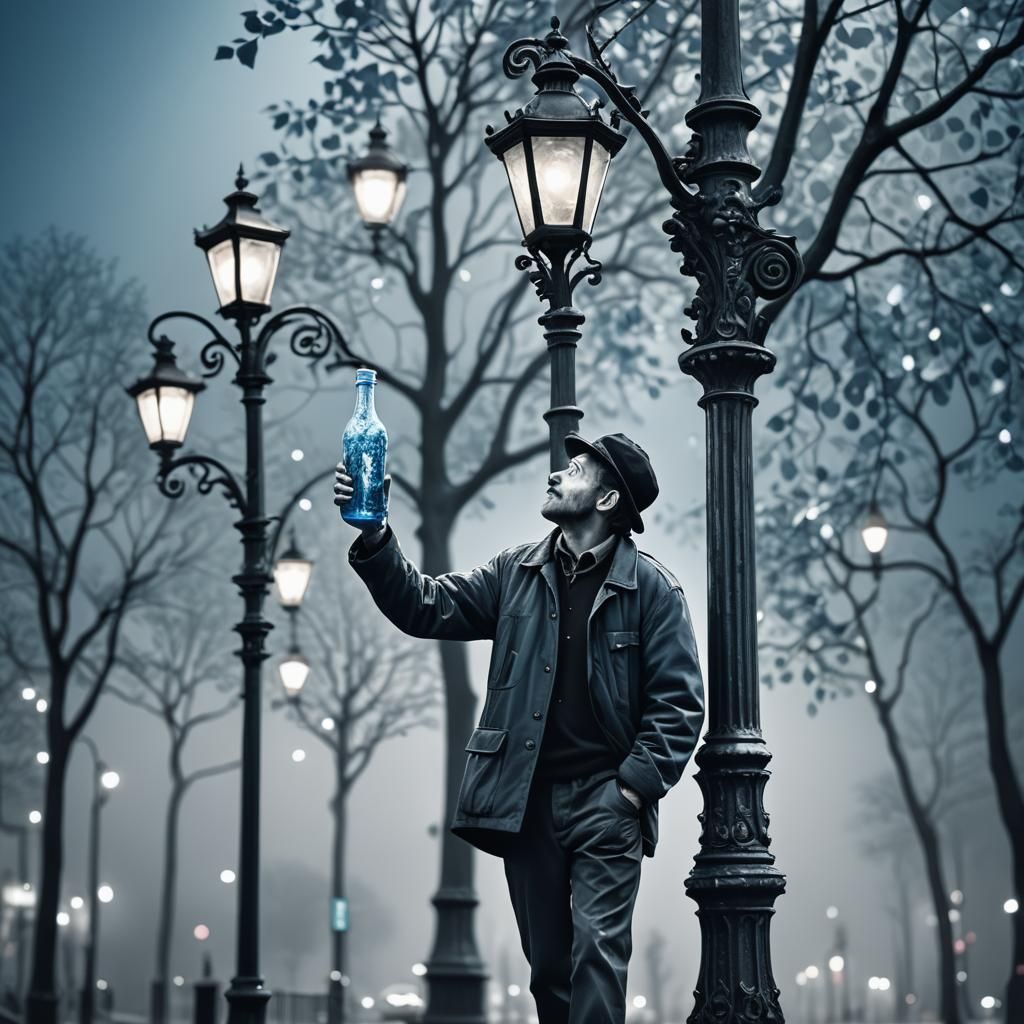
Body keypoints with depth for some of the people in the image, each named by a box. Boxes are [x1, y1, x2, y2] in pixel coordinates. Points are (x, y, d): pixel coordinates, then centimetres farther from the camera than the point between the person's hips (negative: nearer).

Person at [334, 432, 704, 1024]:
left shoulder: (652, 587, -2)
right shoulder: (517, 573, 10)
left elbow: (678, 702, -4)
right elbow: (428, 607, 6)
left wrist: (634, 787, -12)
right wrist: (373, 537, -6)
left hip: (604, 798, -4)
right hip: (526, 799, 4)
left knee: (598, 951, -13)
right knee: (547, 963, 11)